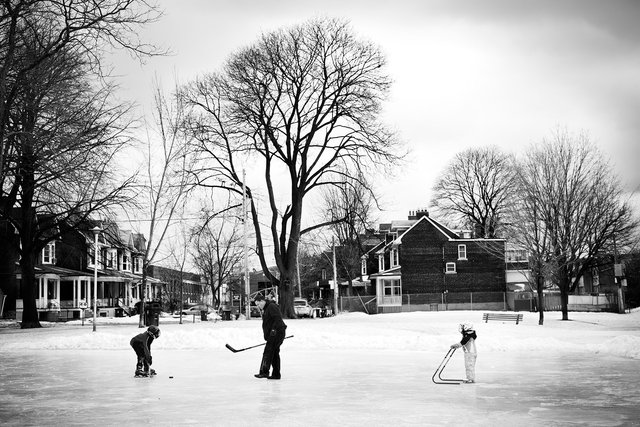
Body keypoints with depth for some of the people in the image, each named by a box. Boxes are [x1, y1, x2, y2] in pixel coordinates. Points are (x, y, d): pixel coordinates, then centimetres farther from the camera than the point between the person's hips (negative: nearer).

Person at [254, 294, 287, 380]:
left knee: (268, 351, -14)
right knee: (274, 353, 11)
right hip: (272, 335, 11)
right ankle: (276, 374, 14)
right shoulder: (265, 309, 21)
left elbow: (278, 319, -21)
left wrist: (274, 329, -27)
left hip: (277, 333, -11)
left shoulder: (272, 307, -11)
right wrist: (267, 337, 24)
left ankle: (264, 372, -18)